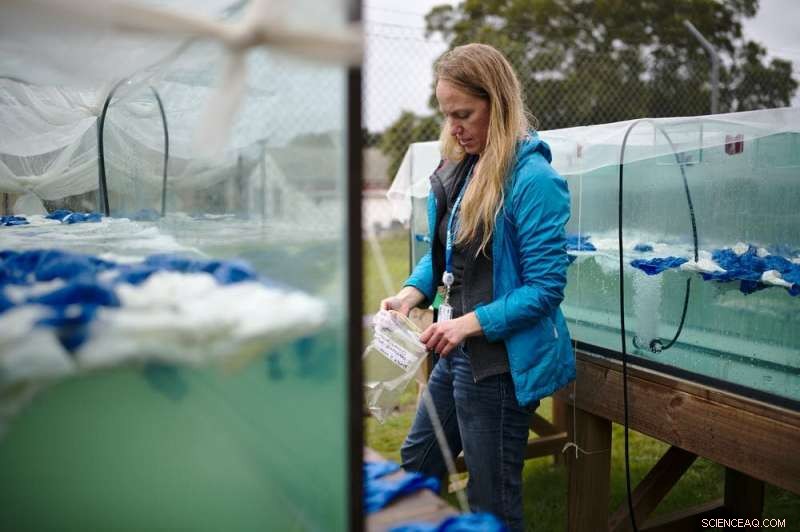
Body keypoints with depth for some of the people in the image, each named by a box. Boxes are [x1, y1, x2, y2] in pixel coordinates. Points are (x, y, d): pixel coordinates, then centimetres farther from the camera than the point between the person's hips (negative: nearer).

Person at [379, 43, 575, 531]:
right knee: (414, 467, 25)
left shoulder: (532, 178, -19)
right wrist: (414, 293, -4)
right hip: (459, 353, 8)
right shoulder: (459, 168, 6)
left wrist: (472, 323, -26)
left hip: (504, 360, -8)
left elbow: (545, 288, -20)